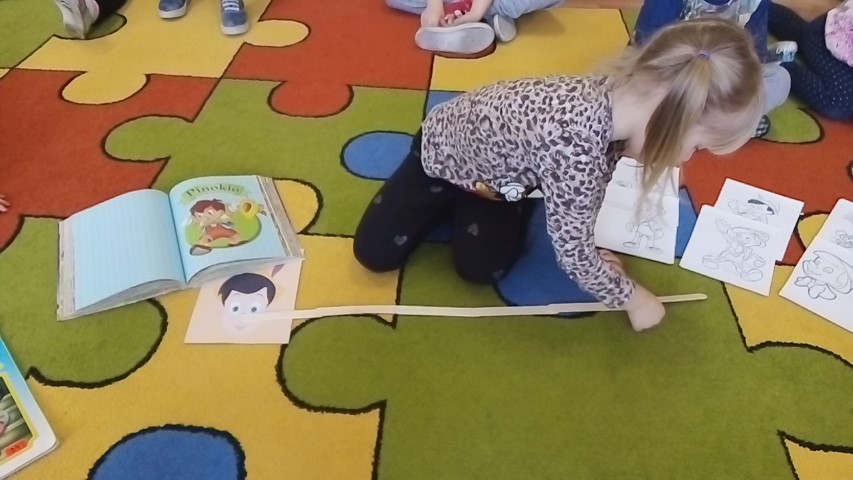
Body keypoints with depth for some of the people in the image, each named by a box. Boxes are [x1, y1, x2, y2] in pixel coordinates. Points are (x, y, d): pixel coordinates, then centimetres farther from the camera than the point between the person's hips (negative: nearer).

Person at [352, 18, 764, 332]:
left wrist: (590, 260, -4)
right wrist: (632, 297, -16)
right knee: (375, 253, -2)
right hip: (445, 148, -5)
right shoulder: (576, 145, -45)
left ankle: (471, 201, 22)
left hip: (500, 165, 5)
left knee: (482, 268, -6)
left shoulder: (617, 95, -22)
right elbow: (574, 257, -31)